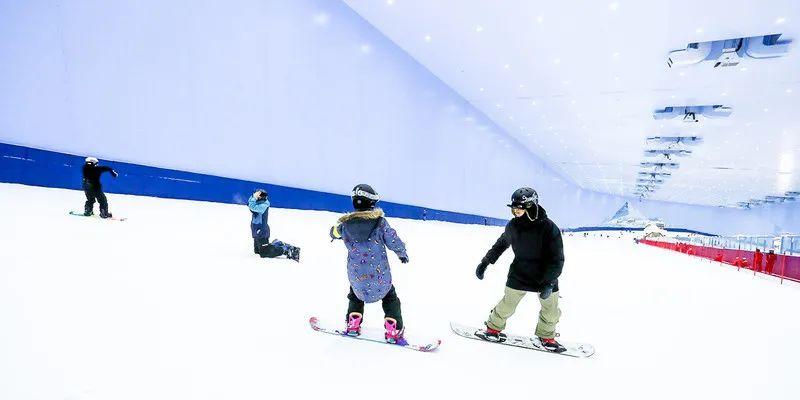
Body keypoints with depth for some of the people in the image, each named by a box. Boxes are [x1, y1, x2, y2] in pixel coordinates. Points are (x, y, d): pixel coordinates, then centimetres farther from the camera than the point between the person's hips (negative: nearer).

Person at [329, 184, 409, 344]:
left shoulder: (345, 224, -6)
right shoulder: (380, 222, -15)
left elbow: (333, 233, 16)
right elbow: (394, 242, -9)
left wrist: (335, 231, 41)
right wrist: (403, 254, 12)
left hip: (356, 276, 2)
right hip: (380, 276, -2)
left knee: (355, 294, 33)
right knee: (390, 298, 22)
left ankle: (353, 324, 30)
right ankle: (393, 330, 13)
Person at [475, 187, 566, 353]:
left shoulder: (549, 228, -20)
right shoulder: (513, 225, -10)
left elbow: (557, 259, -16)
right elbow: (501, 244, 9)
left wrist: (549, 283, -24)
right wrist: (485, 262, 9)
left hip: (546, 278, -1)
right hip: (519, 275, 1)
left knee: (551, 311, 11)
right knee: (507, 305, 7)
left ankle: (546, 336, 37)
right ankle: (493, 328, 32)